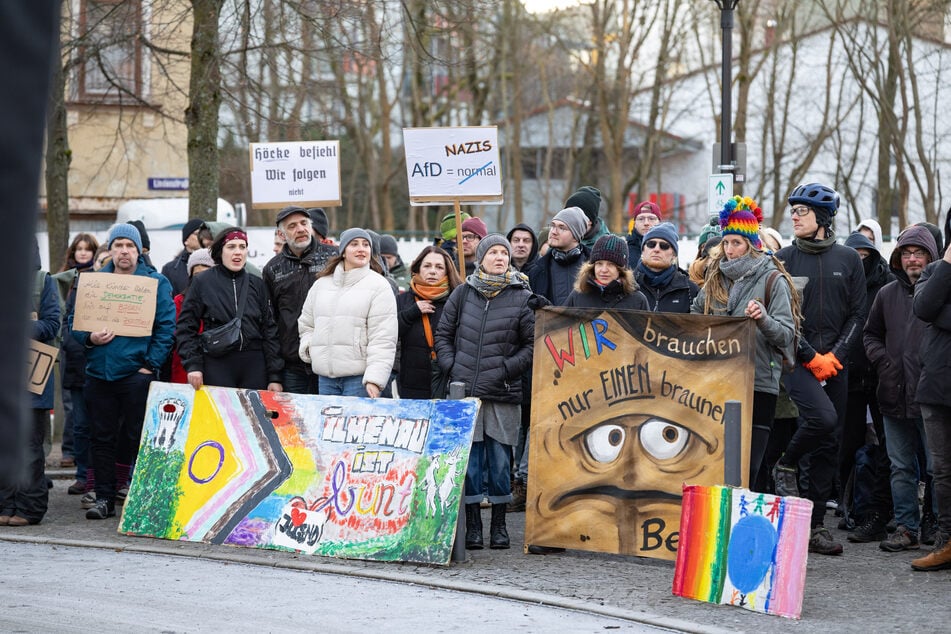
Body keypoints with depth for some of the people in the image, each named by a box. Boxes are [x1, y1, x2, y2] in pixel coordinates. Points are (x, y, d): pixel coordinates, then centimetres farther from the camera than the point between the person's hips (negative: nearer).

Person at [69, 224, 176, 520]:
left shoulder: (155, 282, 3)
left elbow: (166, 326, -2)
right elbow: (74, 320, 13)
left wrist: (151, 364, -10)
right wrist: (89, 338, -8)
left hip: (136, 372, -3)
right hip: (98, 371, 3)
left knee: (140, 437, -2)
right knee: (102, 437, 6)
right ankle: (104, 498, 12)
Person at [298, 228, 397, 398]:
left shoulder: (379, 286, -2)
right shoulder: (322, 284, 16)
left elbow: (383, 339, -9)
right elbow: (306, 324, 29)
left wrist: (374, 378, -19)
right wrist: (308, 347, 8)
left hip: (359, 377, -5)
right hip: (326, 376, 5)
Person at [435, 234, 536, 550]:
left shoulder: (522, 298, 0)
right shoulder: (463, 293, 8)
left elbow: (533, 343, 1)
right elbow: (443, 333, 15)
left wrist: (507, 369, -7)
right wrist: (451, 366, 3)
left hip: (502, 394, -2)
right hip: (464, 392, 2)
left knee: (500, 460, 3)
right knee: (468, 460, 2)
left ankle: (499, 525, 13)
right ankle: (472, 525, 9)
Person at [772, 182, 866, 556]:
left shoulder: (848, 260, 7)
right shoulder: (784, 259, 2)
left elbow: (857, 314, 6)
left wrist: (835, 355, -7)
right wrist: (812, 357, -10)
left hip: (835, 362, 3)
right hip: (795, 359, -3)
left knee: (829, 445, 2)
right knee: (822, 416, -27)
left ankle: (814, 526, 7)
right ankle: (786, 467, 0)